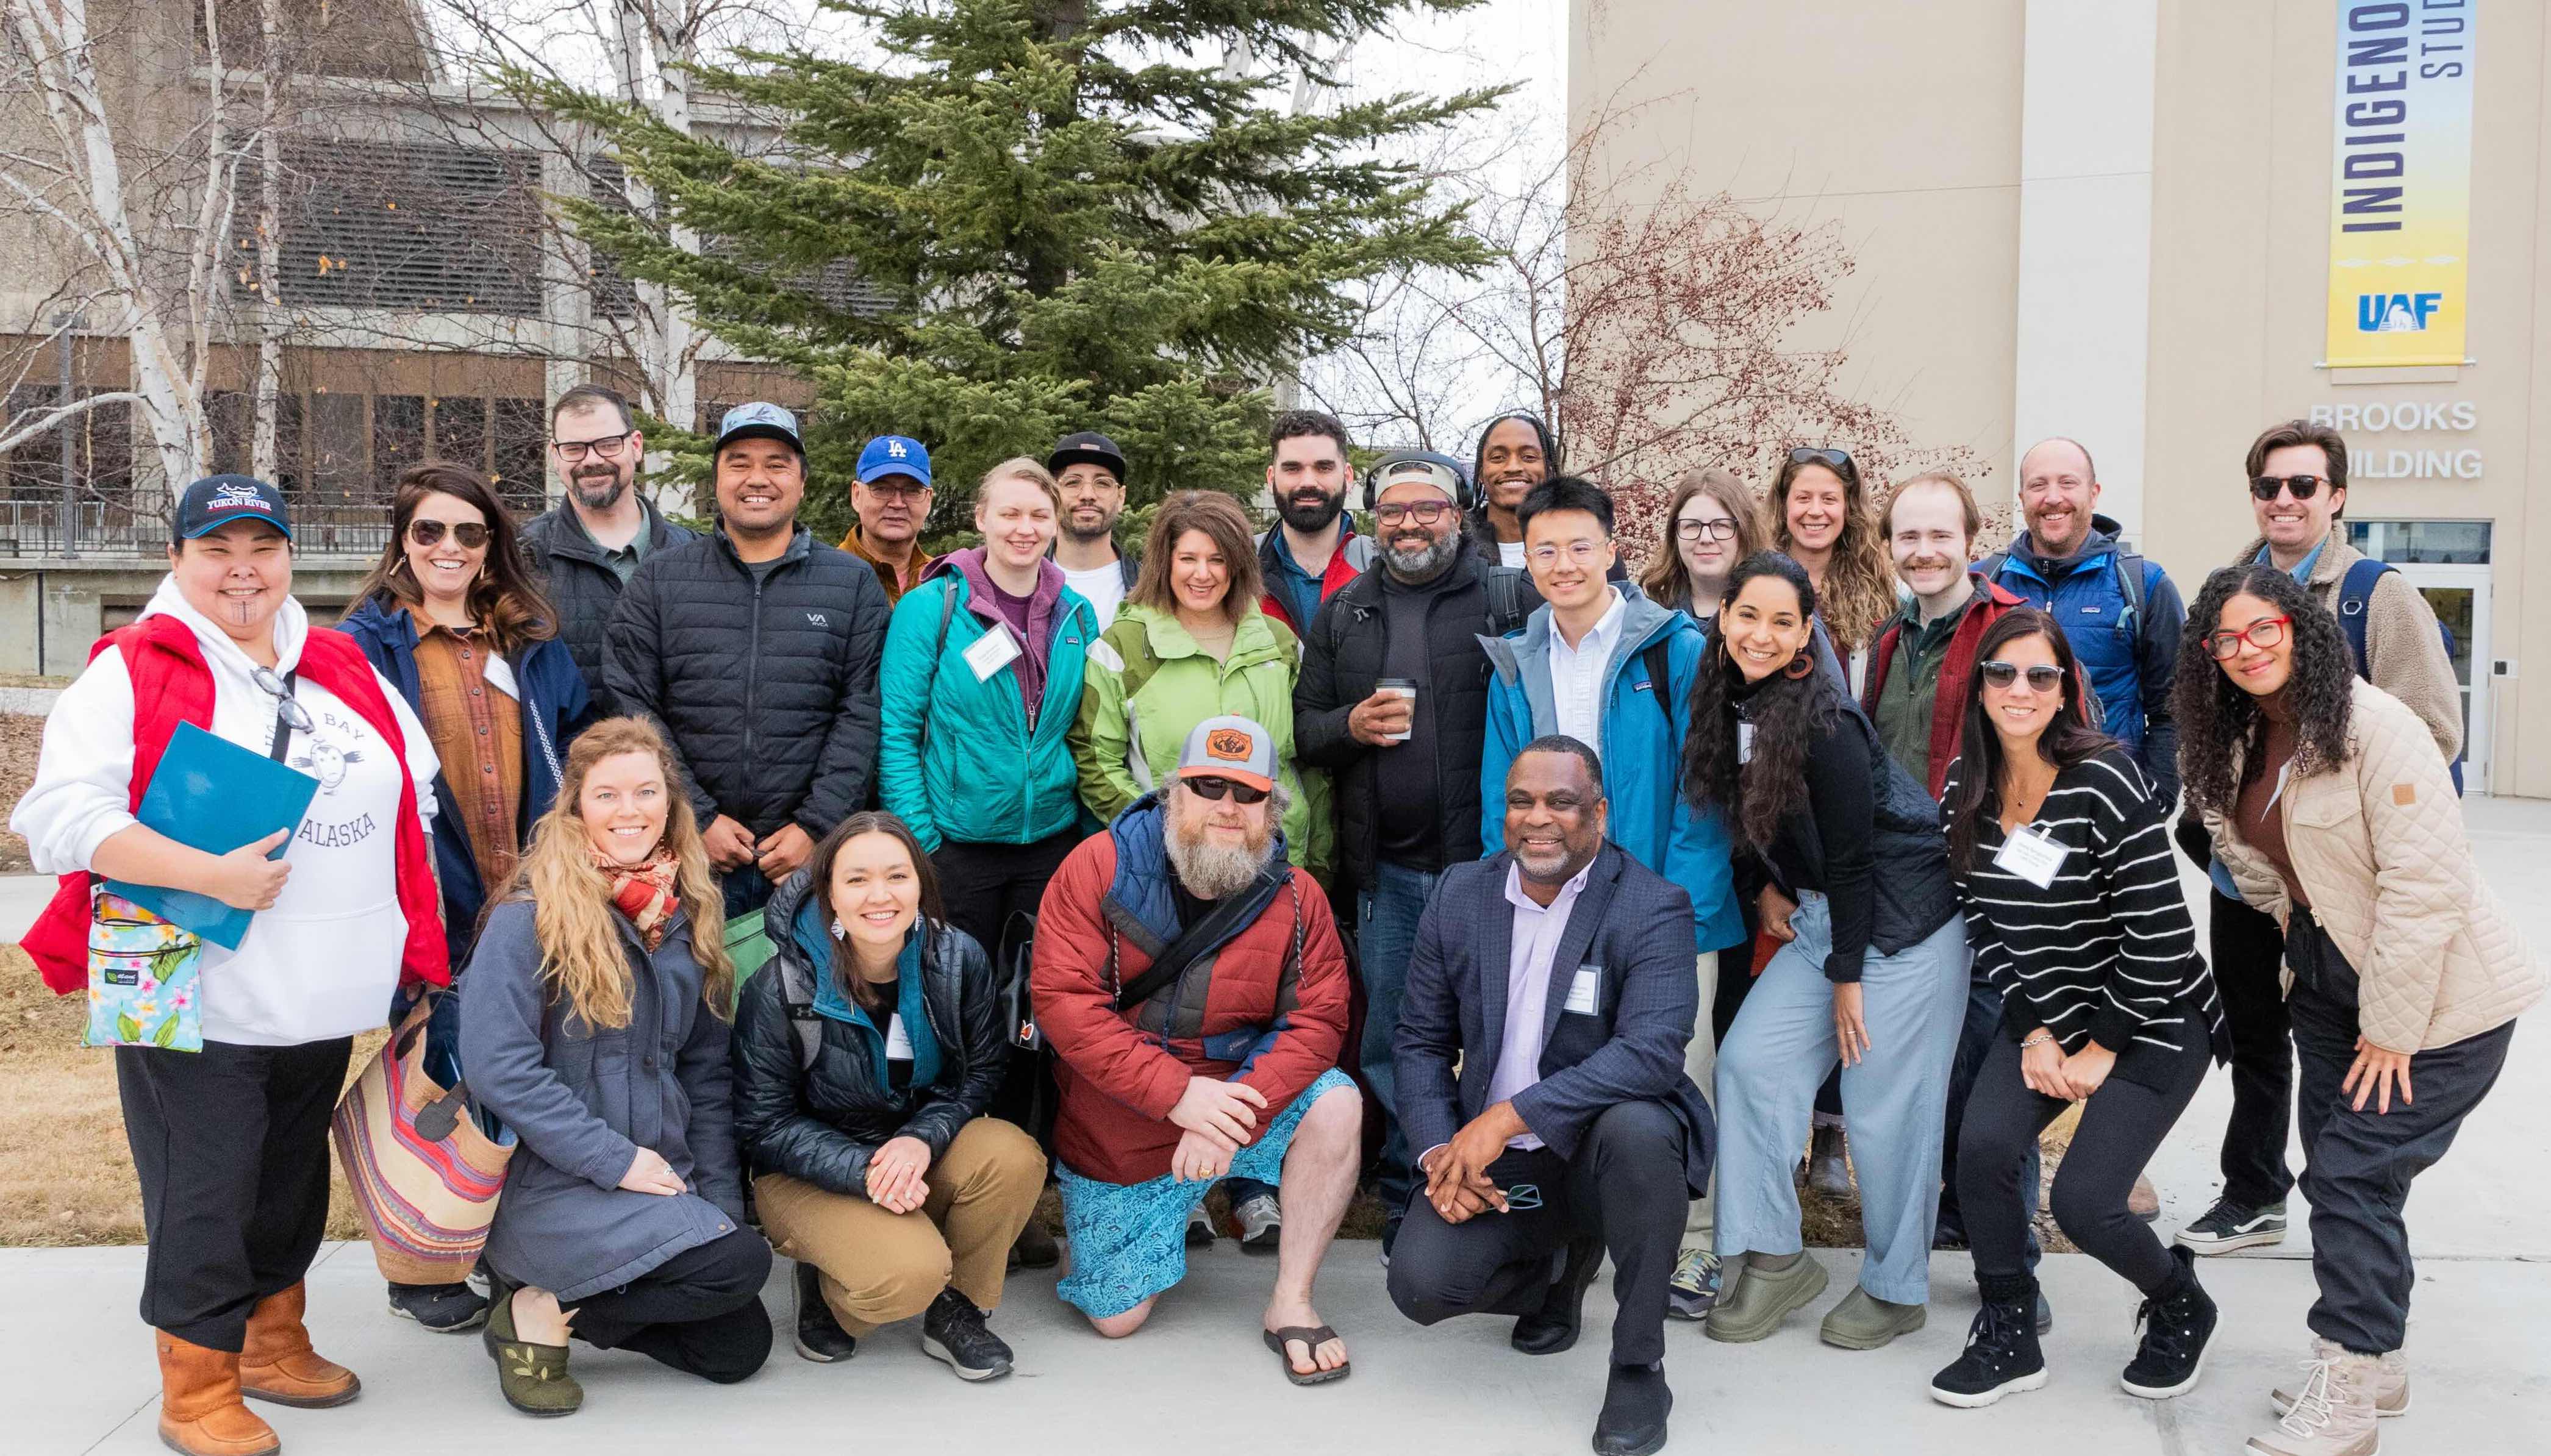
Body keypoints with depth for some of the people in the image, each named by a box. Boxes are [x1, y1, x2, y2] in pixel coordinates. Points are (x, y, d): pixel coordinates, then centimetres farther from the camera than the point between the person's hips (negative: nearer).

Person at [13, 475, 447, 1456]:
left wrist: (409, 942, 11)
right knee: (202, 1198, 1)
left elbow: (416, 788, 19)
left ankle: (272, 1342, 36)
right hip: (191, 1001, -6)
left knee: (291, 1185, 19)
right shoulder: (132, 672, -7)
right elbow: (63, 813, -18)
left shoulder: (344, 669, 11)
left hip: (321, 1005, 6)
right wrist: (213, 876, -25)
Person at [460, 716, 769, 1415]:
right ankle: (540, 1312, -4)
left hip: (663, 1181, 7)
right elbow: (499, 1068, -19)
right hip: (553, 1184, -7)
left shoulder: (686, 913, 6)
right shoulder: (530, 915, -12)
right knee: (742, 1264, -23)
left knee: (740, 1350, 3)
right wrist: (614, 1161, -19)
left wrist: (720, 1201, 3)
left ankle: (558, 1294, 15)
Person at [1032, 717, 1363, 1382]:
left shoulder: (1294, 897, -7)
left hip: (1236, 1099, 1)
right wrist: (1178, 1093, -28)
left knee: (1336, 1103, -28)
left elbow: (1316, 1019, -13)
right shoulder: (1100, 866, -13)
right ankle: (1179, 1213, 35)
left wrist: (1236, 1110, -29)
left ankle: (1292, 1302, -12)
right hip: (1116, 1141, -1)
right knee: (1117, 1318, 2)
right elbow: (1063, 999, -20)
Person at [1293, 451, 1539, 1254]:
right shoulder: (1342, 614, 13)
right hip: (1386, 871, 4)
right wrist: (1350, 726, -8)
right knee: (1391, 1043, 11)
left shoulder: (1509, 597, 1)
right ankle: (1408, 1199, 25)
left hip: (1483, 860, -3)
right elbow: (1301, 727, 14)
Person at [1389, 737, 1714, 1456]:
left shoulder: (1652, 906, -13)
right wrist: (1439, 1150, -12)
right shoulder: (1460, 896, 1)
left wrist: (1507, 1116, -32)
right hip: (1494, 1163, 4)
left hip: (1600, 1153, -3)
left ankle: (1638, 1366, -15)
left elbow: (1653, 1050, -27)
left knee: (1635, 1127, -37)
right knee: (1420, 1284, -19)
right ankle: (1560, 1268, 18)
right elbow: (1421, 1042, 6)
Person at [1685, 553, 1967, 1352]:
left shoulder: (1823, 723, -23)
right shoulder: (1730, 703, 0)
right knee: (1752, 1061, -2)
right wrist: (1770, 886, 5)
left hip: (1904, 921, -7)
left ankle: (1896, 1288, 15)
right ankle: (1775, 1258, 9)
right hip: (1820, 915, 8)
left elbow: (1852, 857, -18)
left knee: (1885, 1102, -4)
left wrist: (1846, 979, -13)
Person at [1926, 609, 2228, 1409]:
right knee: (1983, 1150, -17)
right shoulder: (1967, 788, -3)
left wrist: (2104, 1047, -14)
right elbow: (1983, 923, 2)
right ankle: (2009, 1340, 5)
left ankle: (2181, 1309, 21)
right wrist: (2035, 1033, -7)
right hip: (2040, 1014, 5)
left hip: (2151, 1018, -5)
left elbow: (2161, 932, -20)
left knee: (2082, 1199, -14)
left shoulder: (2105, 779, -21)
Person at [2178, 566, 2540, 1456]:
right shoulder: (2239, 745, 5)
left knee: (2354, 1173, -8)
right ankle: (2376, 1365, 27)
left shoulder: (2374, 728, -21)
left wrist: (2391, 1029, -20)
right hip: (2331, 982, 8)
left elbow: (2427, 881, -23)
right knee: (2333, 1172, 10)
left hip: (2438, 997, -8)